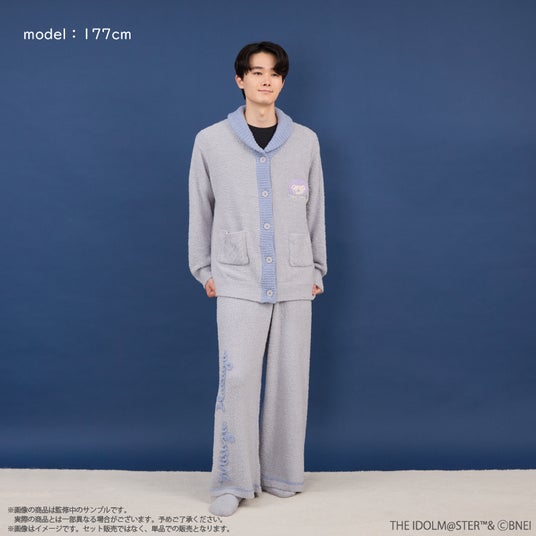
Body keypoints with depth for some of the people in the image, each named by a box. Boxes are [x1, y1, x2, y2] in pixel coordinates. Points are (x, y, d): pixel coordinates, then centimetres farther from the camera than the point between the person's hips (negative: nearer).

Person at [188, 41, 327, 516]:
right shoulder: (211, 141, 2)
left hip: (294, 281, 2)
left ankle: (282, 475, 21)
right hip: (238, 281, -2)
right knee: (237, 379, -7)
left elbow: (315, 209, 11)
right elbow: (200, 209, 8)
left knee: (290, 380, 6)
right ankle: (233, 482, 8)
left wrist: (317, 268, 12)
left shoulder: (306, 141, 6)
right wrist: (204, 268, 7)